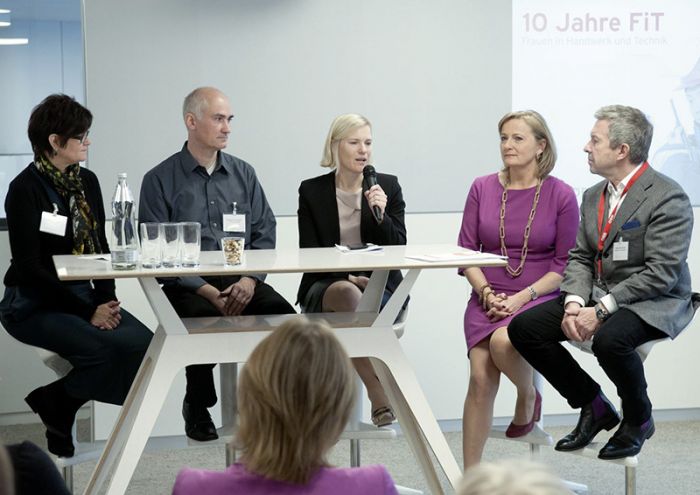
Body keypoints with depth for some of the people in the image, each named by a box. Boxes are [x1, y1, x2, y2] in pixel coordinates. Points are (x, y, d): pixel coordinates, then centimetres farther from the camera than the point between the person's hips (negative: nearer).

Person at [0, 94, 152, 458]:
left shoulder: (87, 182, 11)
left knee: (143, 343, -19)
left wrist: (106, 299, -4)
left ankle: (55, 403, -2)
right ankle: (54, 408, -2)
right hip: (35, 305, -7)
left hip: (83, 295, 7)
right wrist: (88, 312, -17)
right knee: (104, 350, -31)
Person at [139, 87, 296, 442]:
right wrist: (207, 291, -15)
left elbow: (265, 233, 11)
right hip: (188, 287, -3)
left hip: (243, 282, 3)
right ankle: (197, 407, -9)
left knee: (284, 314, -26)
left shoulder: (243, 174, 16)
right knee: (207, 317, -35)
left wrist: (250, 280, -9)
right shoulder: (160, 180, 2)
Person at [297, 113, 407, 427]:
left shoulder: (388, 186, 7)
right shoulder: (312, 191, 5)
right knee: (348, 294, -36)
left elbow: (398, 249, 3)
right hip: (326, 286, 0)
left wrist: (381, 214, -14)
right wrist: (348, 277, -14)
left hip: (379, 286, 1)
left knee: (351, 300, -35)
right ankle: (382, 399, -38)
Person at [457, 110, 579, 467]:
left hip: (538, 298, -2)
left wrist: (523, 297, -13)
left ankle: (528, 397, 2)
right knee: (480, 378, -19)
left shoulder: (560, 195, -1)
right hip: (488, 298, 2)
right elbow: (466, 250, 7)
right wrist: (487, 293, -8)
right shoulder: (482, 188, 6)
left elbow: (565, 263, -2)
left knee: (503, 341, -34)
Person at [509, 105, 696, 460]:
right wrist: (574, 304, -10)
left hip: (652, 304, -8)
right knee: (523, 327, -10)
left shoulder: (667, 197, -15)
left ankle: (638, 420, -7)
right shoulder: (594, 195, 12)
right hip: (597, 297, 8)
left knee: (610, 339, -39)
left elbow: (661, 273, -21)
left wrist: (601, 311, -24)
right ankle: (593, 406, 6)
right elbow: (580, 258, 11)